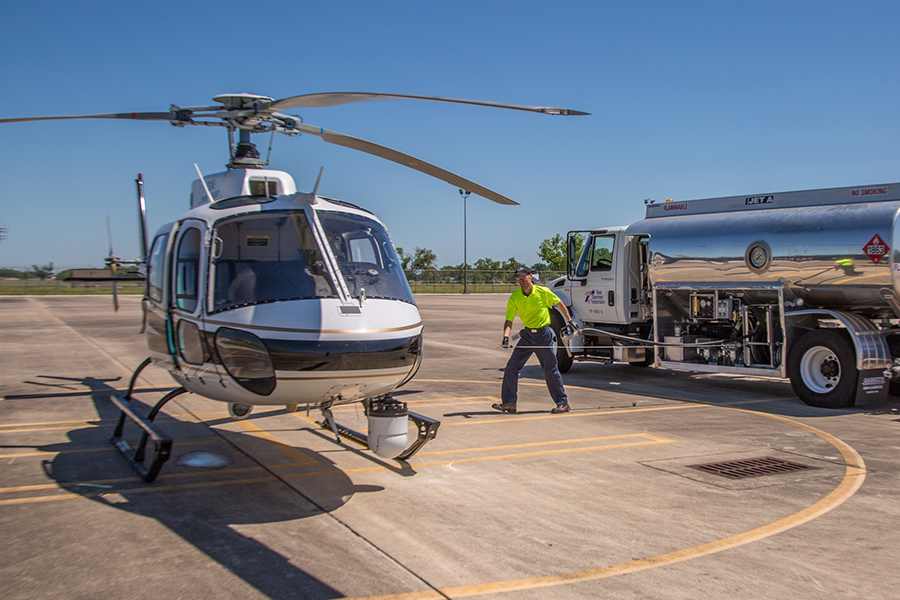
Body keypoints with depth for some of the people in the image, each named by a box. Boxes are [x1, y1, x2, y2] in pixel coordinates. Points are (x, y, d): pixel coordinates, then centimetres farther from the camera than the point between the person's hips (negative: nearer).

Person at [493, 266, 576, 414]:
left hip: (544, 335, -3)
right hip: (527, 334, 3)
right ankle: (508, 403, 5)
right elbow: (509, 320, -5)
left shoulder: (543, 292, -8)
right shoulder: (514, 298, -4)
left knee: (551, 371, 0)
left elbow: (560, 303, 9)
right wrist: (506, 336, -22)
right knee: (511, 367, -3)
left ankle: (562, 403, 13)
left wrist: (569, 320, 16)